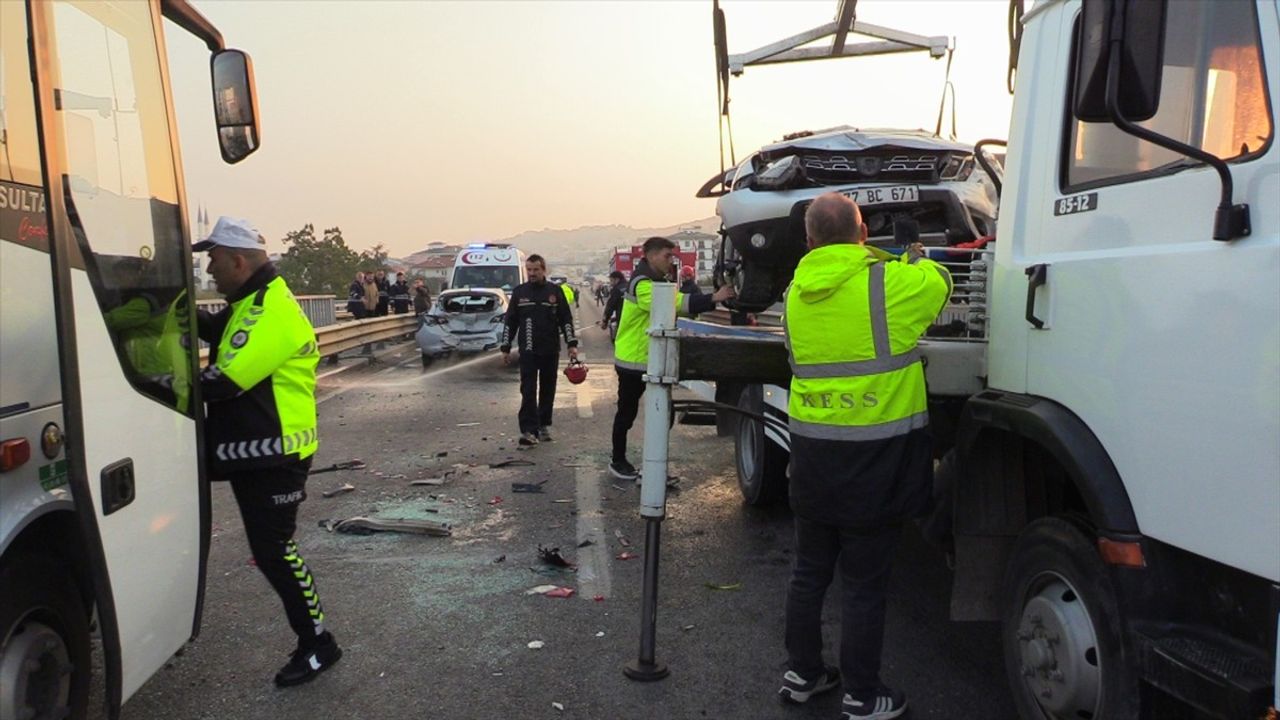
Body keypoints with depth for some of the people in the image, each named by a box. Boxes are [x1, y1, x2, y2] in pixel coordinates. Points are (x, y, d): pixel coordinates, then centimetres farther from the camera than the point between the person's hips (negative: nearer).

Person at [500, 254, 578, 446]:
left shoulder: (555, 291, 3)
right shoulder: (519, 292, 5)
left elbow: (566, 319, 3)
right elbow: (510, 321, 8)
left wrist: (572, 344, -5)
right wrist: (505, 348, 5)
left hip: (551, 350, 1)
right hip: (528, 351, -1)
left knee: (547, 390, 8)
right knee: (528, 391, -8)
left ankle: (544, 425, 20)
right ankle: (529, 430, -11)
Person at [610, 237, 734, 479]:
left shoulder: (662, 281, 13)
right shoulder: (642, 284, -19)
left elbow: (679, 303, 3)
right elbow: (674, 302, -32)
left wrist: (714, 299, -12)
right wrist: (713, 298, -35)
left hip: (655, 360, 8)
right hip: (632, 361, -8)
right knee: (627, 412, 5)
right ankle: (618, 462, 19)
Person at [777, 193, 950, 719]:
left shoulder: (798, 290, 3)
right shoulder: (888, 282, -11)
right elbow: (938, 283, 8)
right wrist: (915, 260, 29)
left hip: (812, 450, 5)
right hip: (876, 455, -5)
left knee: (809, 571, 17)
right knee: (864, 584, 5)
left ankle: (801, 673, 31)